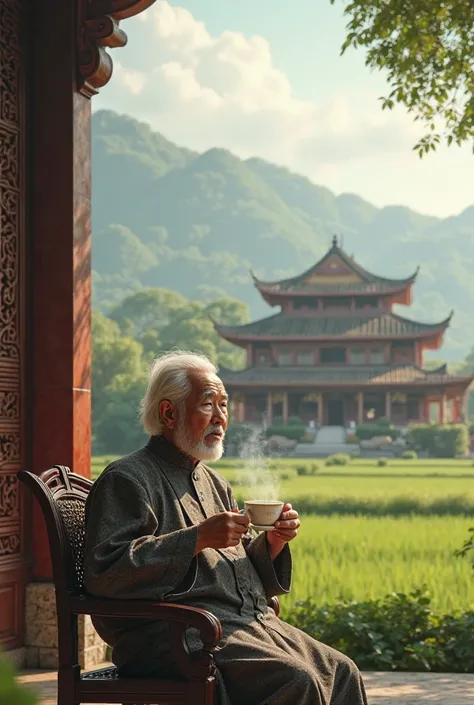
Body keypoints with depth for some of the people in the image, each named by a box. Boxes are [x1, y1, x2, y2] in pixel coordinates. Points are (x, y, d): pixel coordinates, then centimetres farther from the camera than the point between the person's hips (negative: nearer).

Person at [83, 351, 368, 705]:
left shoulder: (214, 483, 24)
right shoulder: (126, 480, -4)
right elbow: (105, 572, -18)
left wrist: (272, 543, 4)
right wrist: (198, 538, -19)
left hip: (252, 623, 9)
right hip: (176, 633, -8)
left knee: (342, 673, -10)